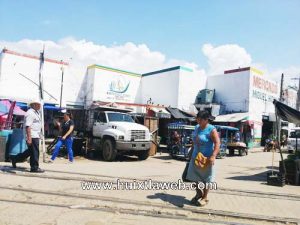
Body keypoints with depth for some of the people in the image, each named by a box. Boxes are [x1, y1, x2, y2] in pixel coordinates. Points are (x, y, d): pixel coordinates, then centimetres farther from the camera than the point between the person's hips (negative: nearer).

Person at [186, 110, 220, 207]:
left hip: (206, 158, -7)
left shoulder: (211, 130, -16)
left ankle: (205, 197, 22)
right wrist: (192, 152, 19)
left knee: (205, 178, 6)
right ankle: (199, 193, 33)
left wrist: (213, 156, -34)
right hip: (195, 156, 7)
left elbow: (217, 143, -23)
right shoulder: (197, 127, 6)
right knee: (193, 176, 12)